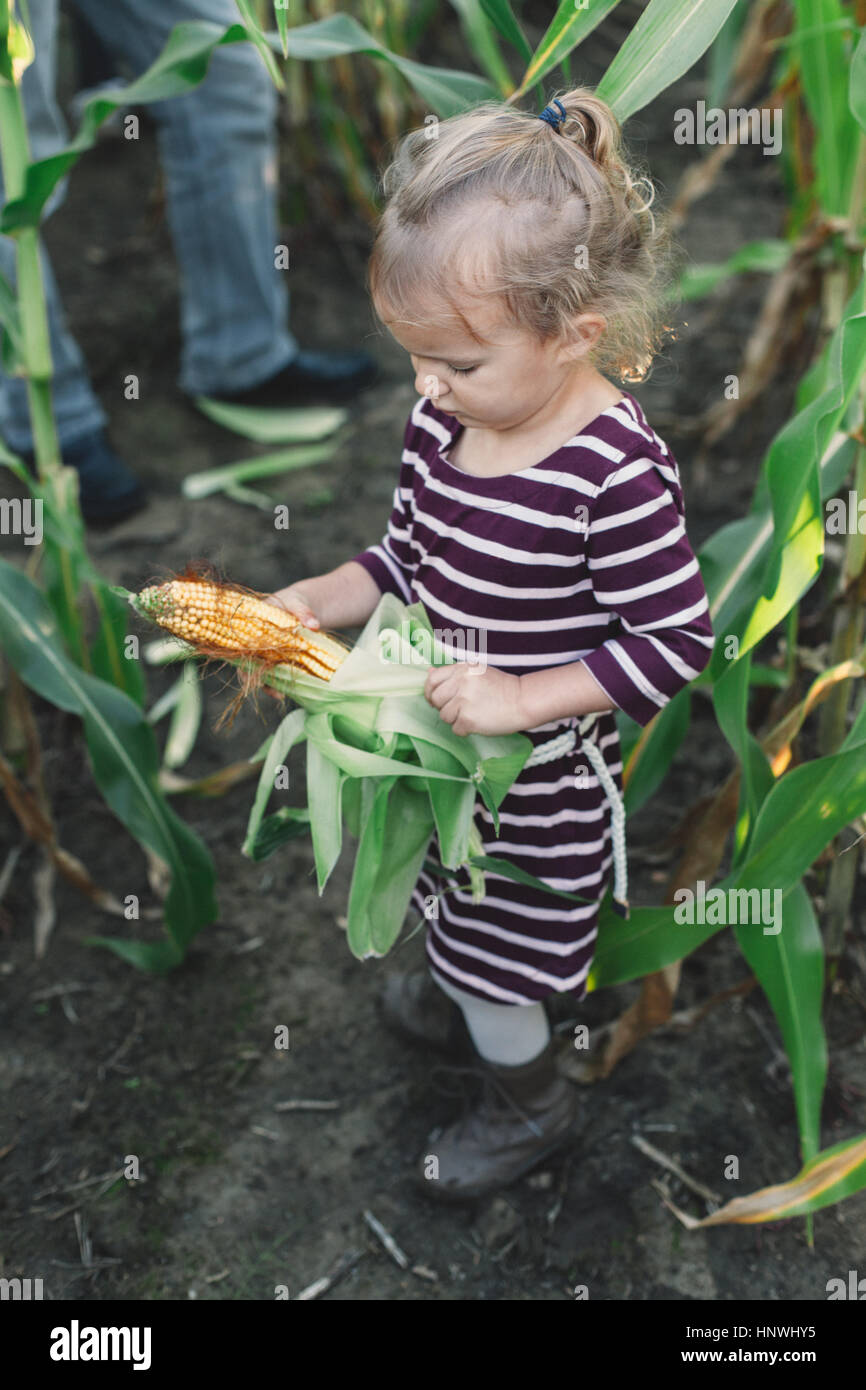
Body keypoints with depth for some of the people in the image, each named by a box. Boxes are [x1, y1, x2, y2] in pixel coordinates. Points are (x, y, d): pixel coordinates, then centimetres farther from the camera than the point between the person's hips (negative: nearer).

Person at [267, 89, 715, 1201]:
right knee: (448, 905, 29)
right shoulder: (441, 420, -9)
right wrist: (310, 602, -11)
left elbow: (675, 641, -23)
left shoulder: (616, 471, -30)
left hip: (538, 775, -6)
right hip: (439, 741, 6)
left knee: (495, 953, 14)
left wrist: (525, 698, -28)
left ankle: (529, 1101, 44)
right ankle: (455, 998, 62)